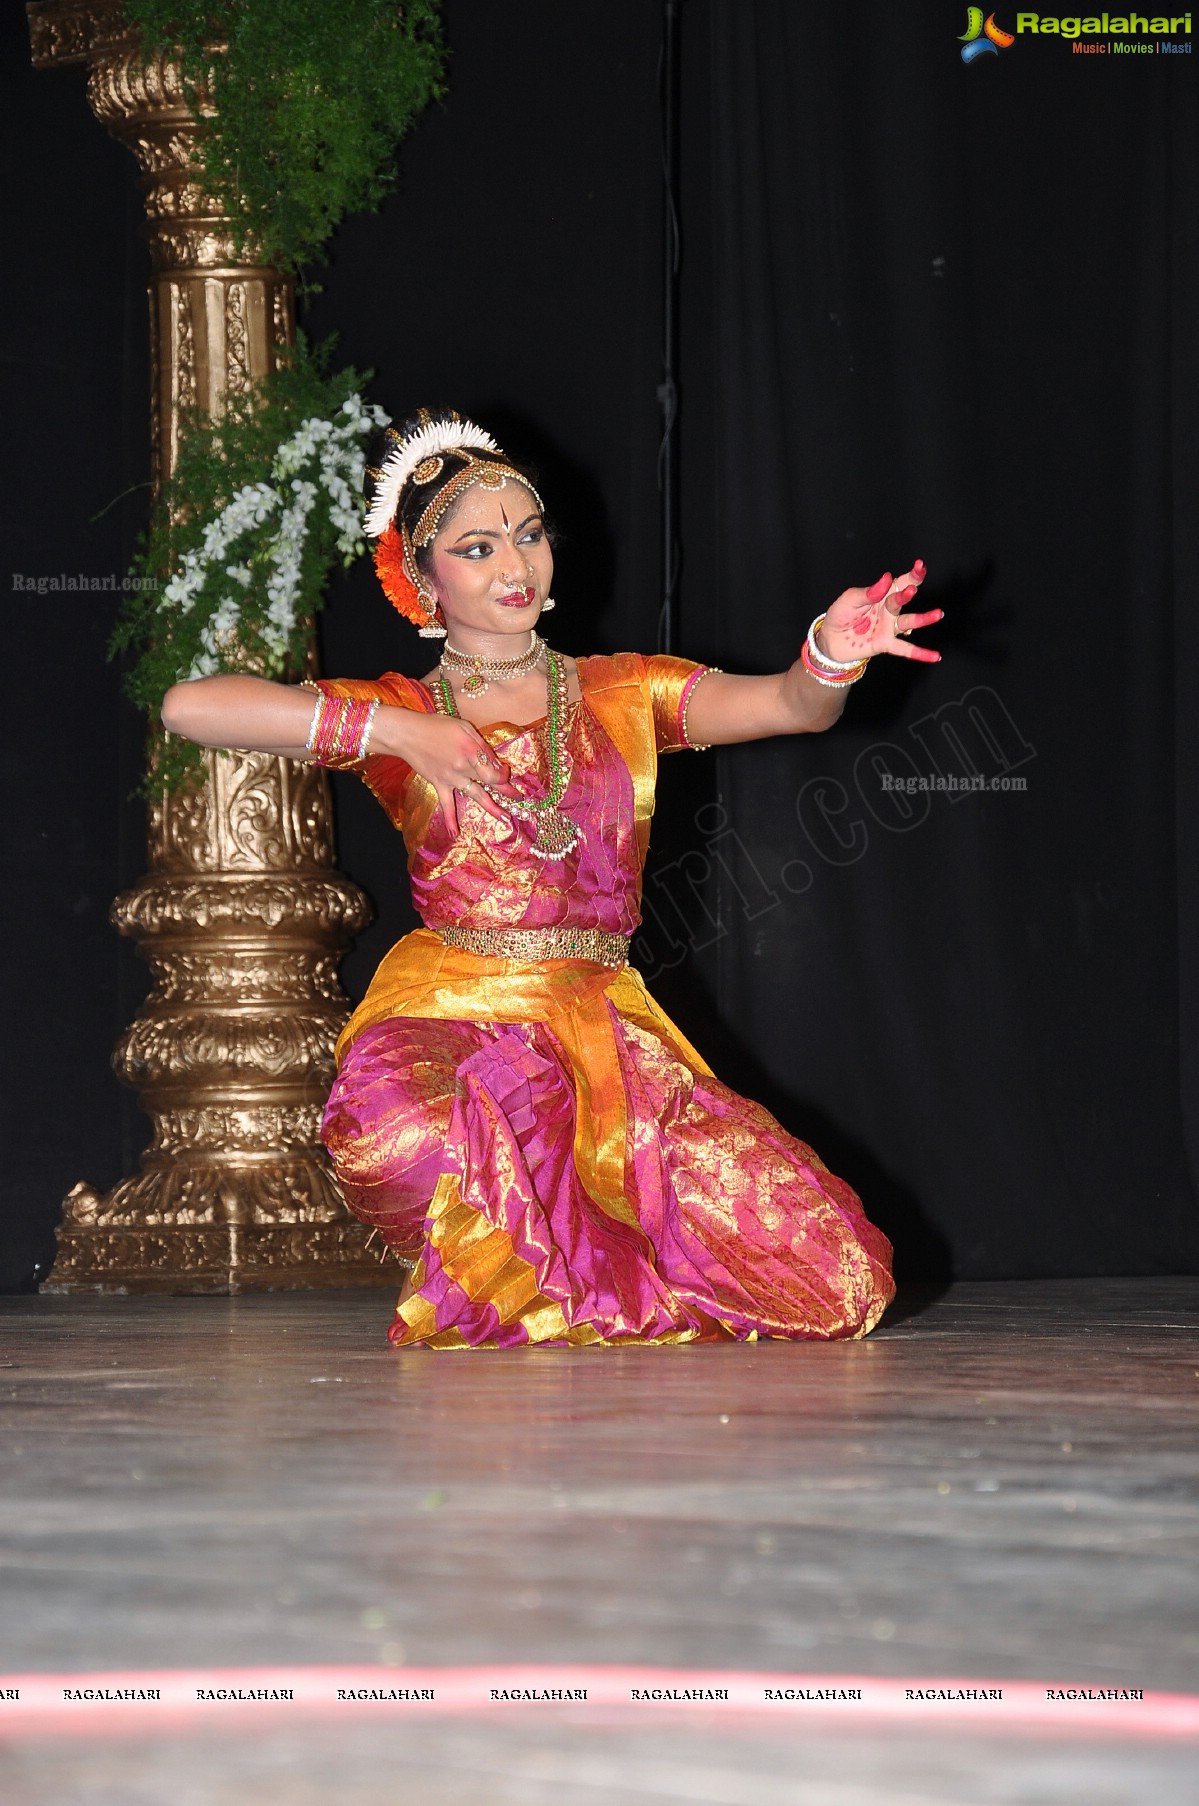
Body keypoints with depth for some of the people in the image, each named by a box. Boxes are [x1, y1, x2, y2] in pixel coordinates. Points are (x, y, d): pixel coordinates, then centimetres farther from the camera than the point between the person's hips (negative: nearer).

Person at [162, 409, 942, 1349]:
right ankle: (494, 1271, -5)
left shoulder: (626, 695, 13)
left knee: (832, 1278, -12)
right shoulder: (399, 716, 6)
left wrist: (833, 656, -27)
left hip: (603, 1029, 2)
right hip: (451, 1020, -2)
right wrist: (392, 731, -12)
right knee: (396, 1125, -41)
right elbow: (190, 707, -7)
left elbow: (787, 705, -3)